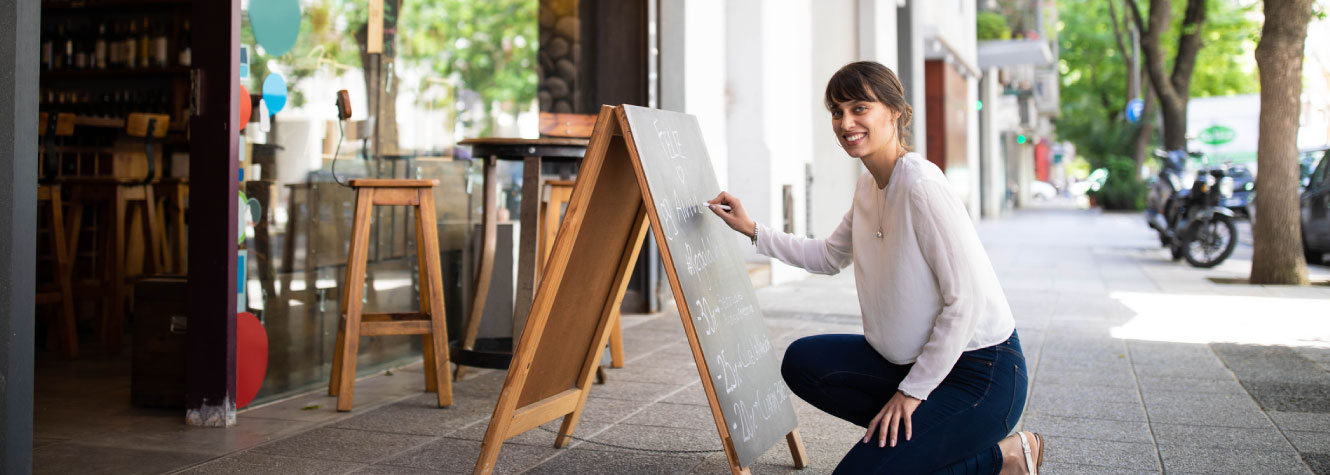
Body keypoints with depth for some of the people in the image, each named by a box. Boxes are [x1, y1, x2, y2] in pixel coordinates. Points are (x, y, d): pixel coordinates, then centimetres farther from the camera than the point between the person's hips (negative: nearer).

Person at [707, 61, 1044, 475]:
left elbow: (966, 300, -23)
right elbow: (829, 257, 23)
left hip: (980, 371, -9)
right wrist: (754, 231, 12)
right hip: (917, 359, 9)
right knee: (802, 362, -1)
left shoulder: (921, 185, -21)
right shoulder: (869, 185, 6)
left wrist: (913, 390, -17)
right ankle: (919, 433, 5)